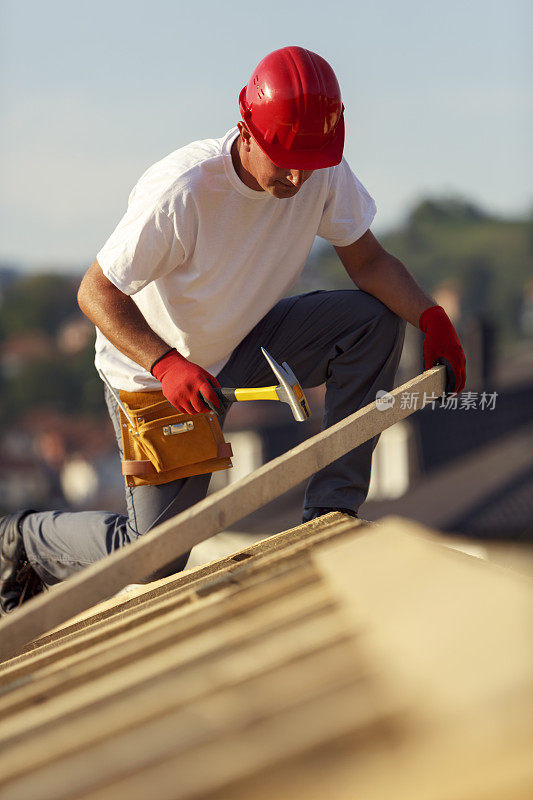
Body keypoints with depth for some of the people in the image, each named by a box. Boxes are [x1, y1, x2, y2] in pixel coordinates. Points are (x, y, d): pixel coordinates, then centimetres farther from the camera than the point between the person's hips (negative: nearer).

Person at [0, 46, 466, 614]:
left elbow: (366, 259, -7)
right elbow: (96, 293, -26)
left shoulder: (324, 173, -18)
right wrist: (168, 364, -41)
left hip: (242, 343, 5)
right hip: (153, 368, -5)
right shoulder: (179, 192, -33)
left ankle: (331, 512, -11)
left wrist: (430, 315, -26)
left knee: (376, 319, -17)